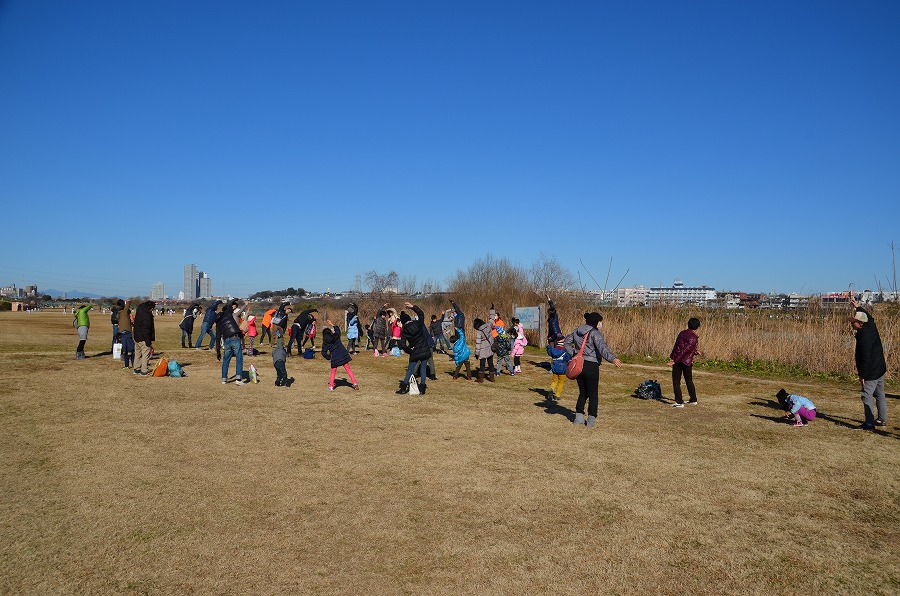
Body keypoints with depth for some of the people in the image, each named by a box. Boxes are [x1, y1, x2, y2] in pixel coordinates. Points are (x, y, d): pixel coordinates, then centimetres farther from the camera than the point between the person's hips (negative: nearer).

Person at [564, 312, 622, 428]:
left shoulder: (577, 331, 9)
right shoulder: (595, 333, -13)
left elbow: (567, 342, 19)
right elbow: (602, 348, -28)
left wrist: (573, 354, 14)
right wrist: (613, 359, -39)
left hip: (578, 365, 6)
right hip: (591, 366, -6)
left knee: (583, 393, 17)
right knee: (593, 394, 6)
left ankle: (579, 417, 14)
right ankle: (591, 419, 4)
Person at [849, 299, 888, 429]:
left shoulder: (864, 337, -26)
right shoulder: (871, 327, 1)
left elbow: (866, 358, -26)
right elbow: (870, 317, 27)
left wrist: (862, 375, -21)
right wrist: (858, 307, 30)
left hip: (871, 373, -10)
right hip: (881, 370, 10)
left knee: (867, 396, -7)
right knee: (880, 394, 19)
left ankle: (869, 423, -9)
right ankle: (882, 419, 31)